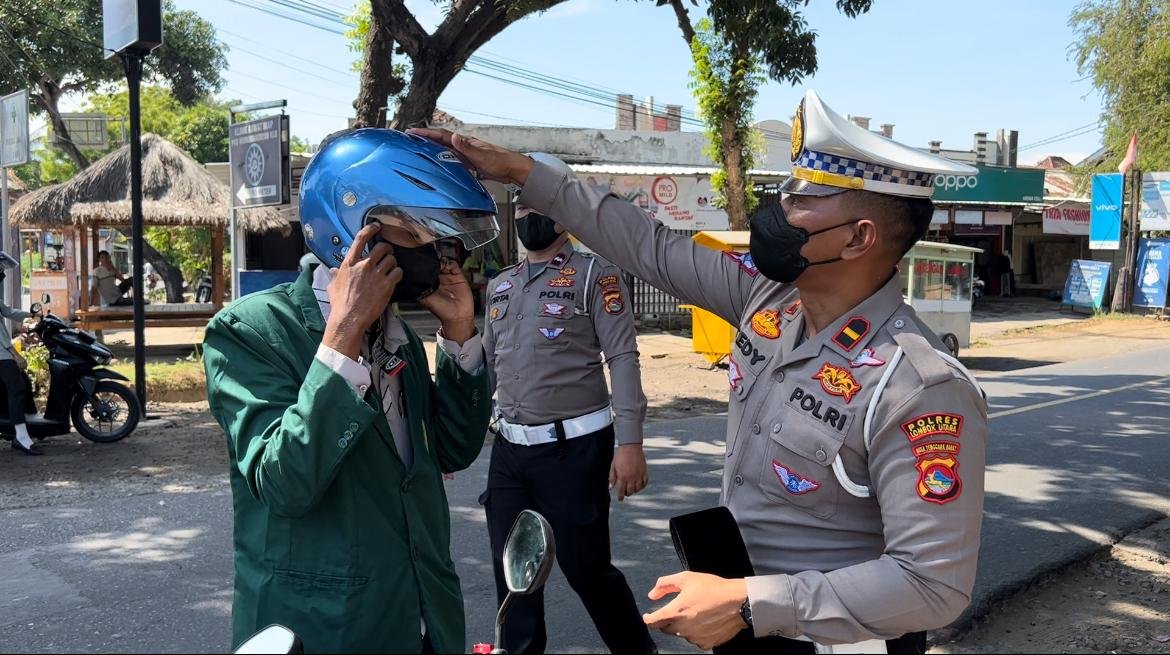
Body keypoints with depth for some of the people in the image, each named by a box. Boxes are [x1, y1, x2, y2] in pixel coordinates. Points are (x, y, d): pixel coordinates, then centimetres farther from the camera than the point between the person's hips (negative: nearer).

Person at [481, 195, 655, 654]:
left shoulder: (594, 275, -5)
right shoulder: (500, 285, 14)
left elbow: (623, 359, -11)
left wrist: (629, 443, -18)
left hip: (573, 448, -6)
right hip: (509, 449, 6)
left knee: (586, 566, 3)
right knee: (510, 564, 12)